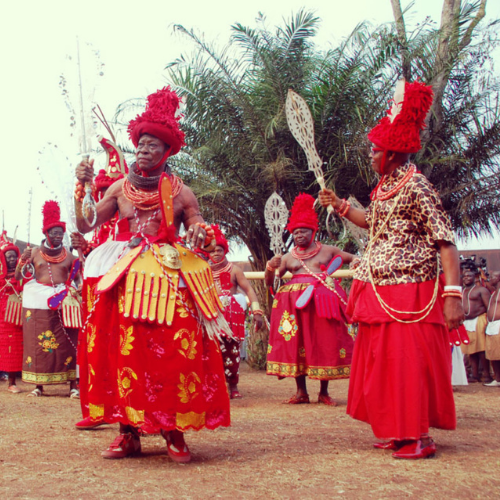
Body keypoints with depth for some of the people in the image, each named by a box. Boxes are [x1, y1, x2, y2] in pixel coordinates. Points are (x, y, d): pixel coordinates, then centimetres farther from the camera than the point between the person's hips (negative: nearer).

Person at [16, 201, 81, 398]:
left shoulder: (68, 256, 8)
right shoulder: (34, 253, 8)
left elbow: (80, 277, 6)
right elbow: (17, 276, 7)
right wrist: (22, 262, -12)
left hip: (64, 301, -1)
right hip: (38, 300, 1)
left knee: (67, 342, -5)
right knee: (37, 342, 0)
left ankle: (73, 384, -3)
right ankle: (38, 384, 9)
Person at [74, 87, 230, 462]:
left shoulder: (180, 193, 7)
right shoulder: (120, 188, 11)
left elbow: (200, 238, 8)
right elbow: (85, 225, 8)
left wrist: (201, 235, -15)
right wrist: (83, 187, -1)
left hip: (171, 279, -1)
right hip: (125, 278, 2)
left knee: (175, 351, -10)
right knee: (122, 349, -5)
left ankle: (174, 432, -1)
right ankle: (128, 433, 2)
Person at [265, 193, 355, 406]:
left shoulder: (327, 251, 14)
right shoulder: (288, 257, 16)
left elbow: (355, 259, 23)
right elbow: (269, 283, 15)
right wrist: (271, 268, -5)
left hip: (323, 300, -1)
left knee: (324, 343, -4)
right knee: (296, 342, -5)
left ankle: (324, 392, 5)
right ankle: (301, 392, 3)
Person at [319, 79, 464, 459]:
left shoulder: (416, 187, -14)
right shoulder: (385, 188, 12)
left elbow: (446, 242, -19)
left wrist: (453, 295, -27)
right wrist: (340, 206, 24)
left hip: (410, 293, -9)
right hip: (380, 292, 10)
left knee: (410, 360, -7)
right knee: (383, 360, 12)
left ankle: (420, 437, 2)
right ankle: (398, 430, 22)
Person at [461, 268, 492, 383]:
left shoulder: (481, 289, 1)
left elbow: (489, 307, -6)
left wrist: (489, 322, -16)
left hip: (479, 321, -6)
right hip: (465, 323, 6)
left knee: (482, 350, -8)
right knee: (470, 350, 4)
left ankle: (486, 375, -4)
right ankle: (475, 375, 8)